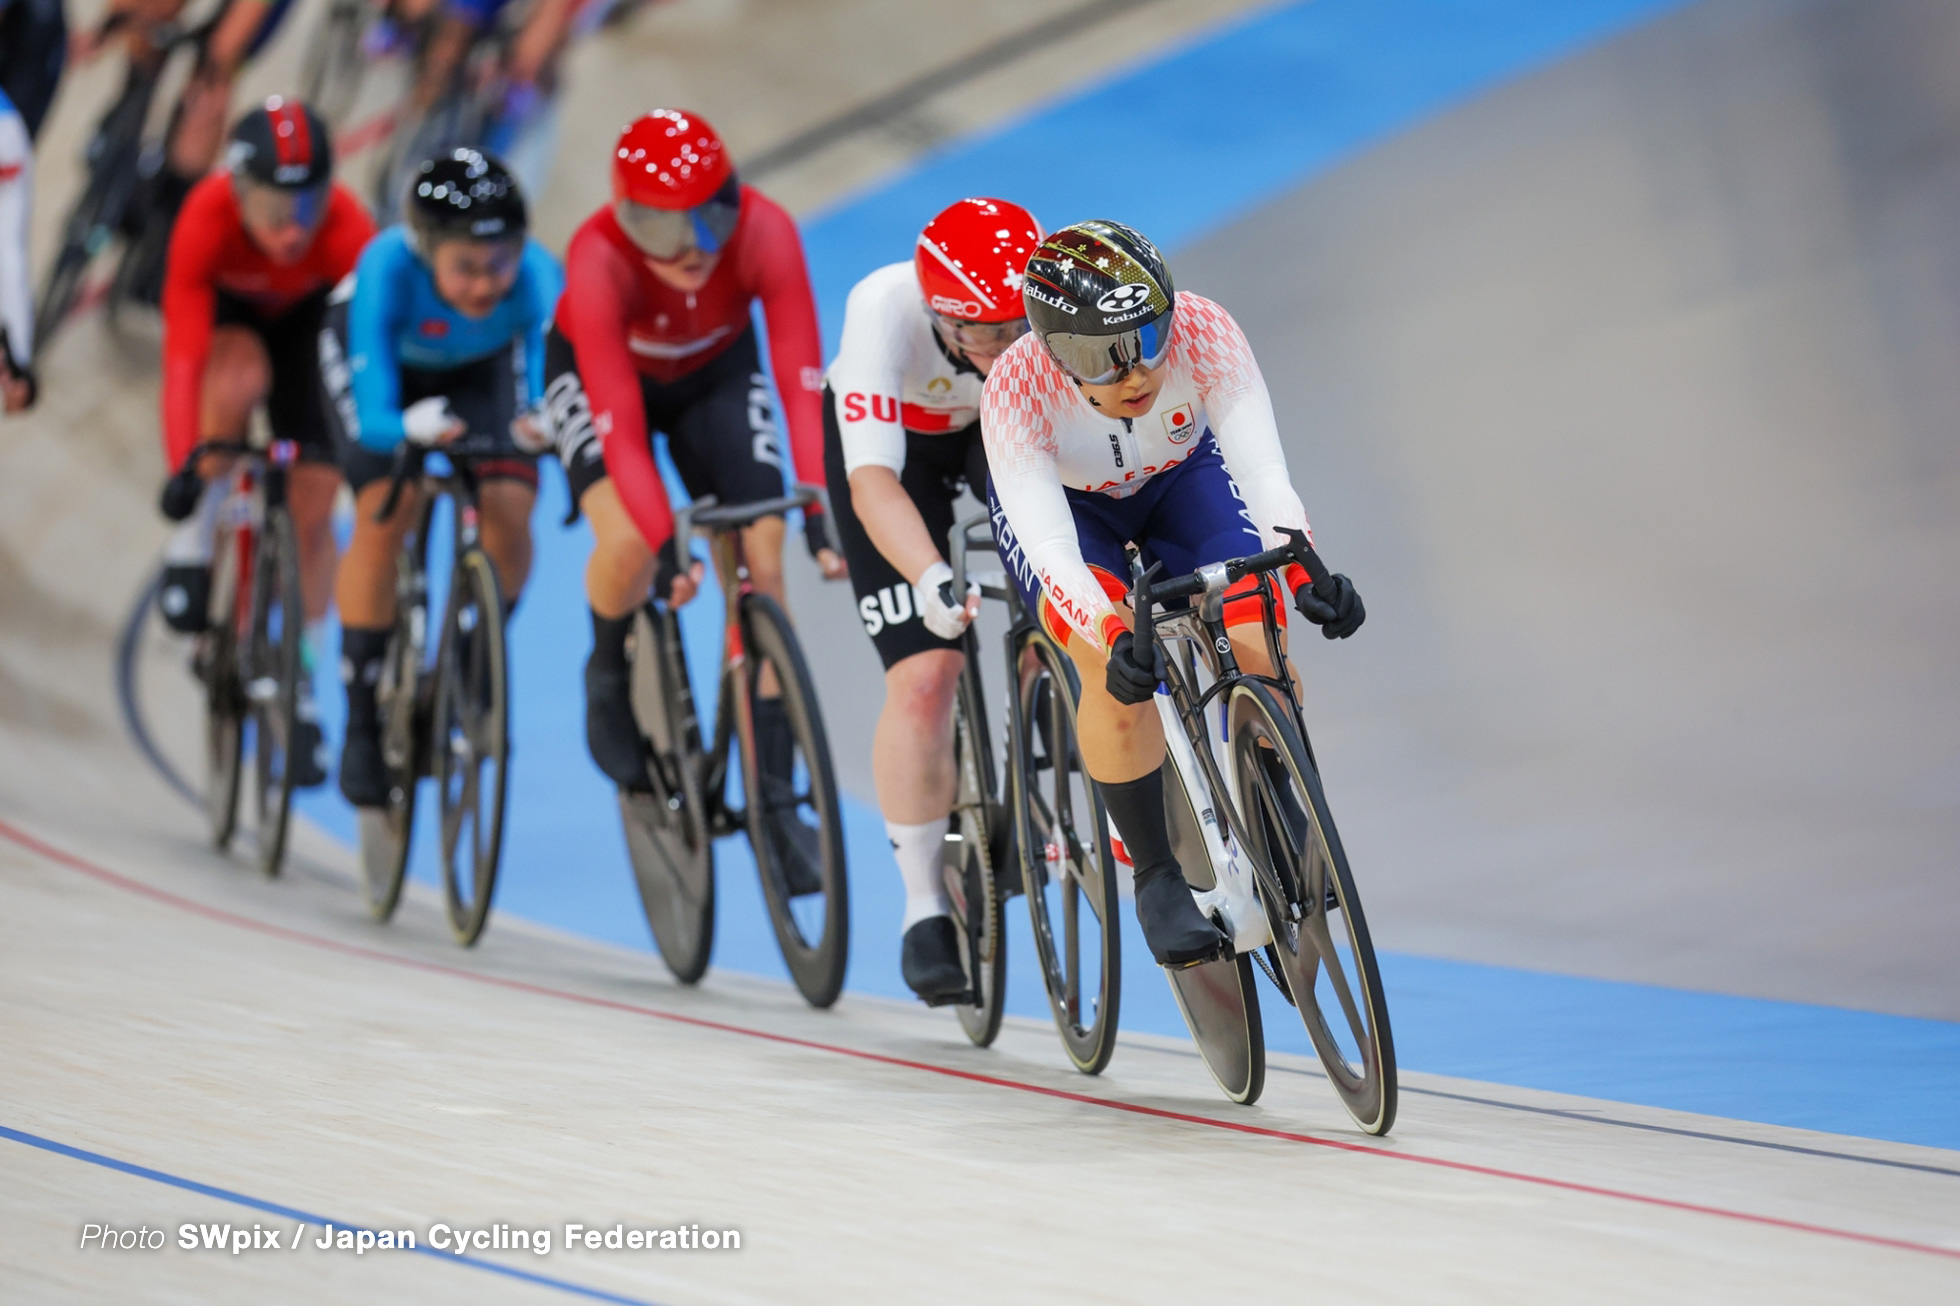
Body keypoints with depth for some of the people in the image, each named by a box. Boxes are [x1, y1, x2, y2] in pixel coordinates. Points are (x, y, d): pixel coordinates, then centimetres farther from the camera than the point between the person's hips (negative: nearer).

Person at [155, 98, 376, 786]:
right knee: (240, 378, -37)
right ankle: (195, 537, -14)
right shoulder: (208, 218, -39)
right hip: (225, 311, -1)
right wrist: (182, 464, -50)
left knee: (314, 502, -6)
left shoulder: (346, 229, -38)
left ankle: (299, 690, 9)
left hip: (307, 318, 1)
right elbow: (182, 356, -42)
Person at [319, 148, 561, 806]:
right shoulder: (388, 268, -41)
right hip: (382, 353, -2)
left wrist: (546, 423, -68)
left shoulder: (537, 276, -38)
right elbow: (372, 419, -44)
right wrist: (408, 426, -66)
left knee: (508, 509, -19)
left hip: (483, 364, 2)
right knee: (386, 512, -21)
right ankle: (362, 722, -6)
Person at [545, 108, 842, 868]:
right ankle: (610, 677, 6)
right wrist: (666, 545, -48)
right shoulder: (598, 257, -38)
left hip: (717, 371, 2)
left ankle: (772, 790, -7)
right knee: (628, 543, -28)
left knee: (762, 556, -13)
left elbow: (801, 380, -35)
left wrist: (820, 510, -45)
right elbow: (621, 422, -39)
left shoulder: (764, 233, -34)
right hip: (597, 374, -2)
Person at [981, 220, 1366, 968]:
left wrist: (1305, 573, -58)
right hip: (1058, 502, -2)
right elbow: (1050, 547, -44)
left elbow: (1262, 471, -41)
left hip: (1179, 480, 2)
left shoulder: (1203, 334, -35)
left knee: (1260, 655, -19)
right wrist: (1114, 637, -60)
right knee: (1117, 673, -28)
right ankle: (1156, 877, -10)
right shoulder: (1016, 390, -38)